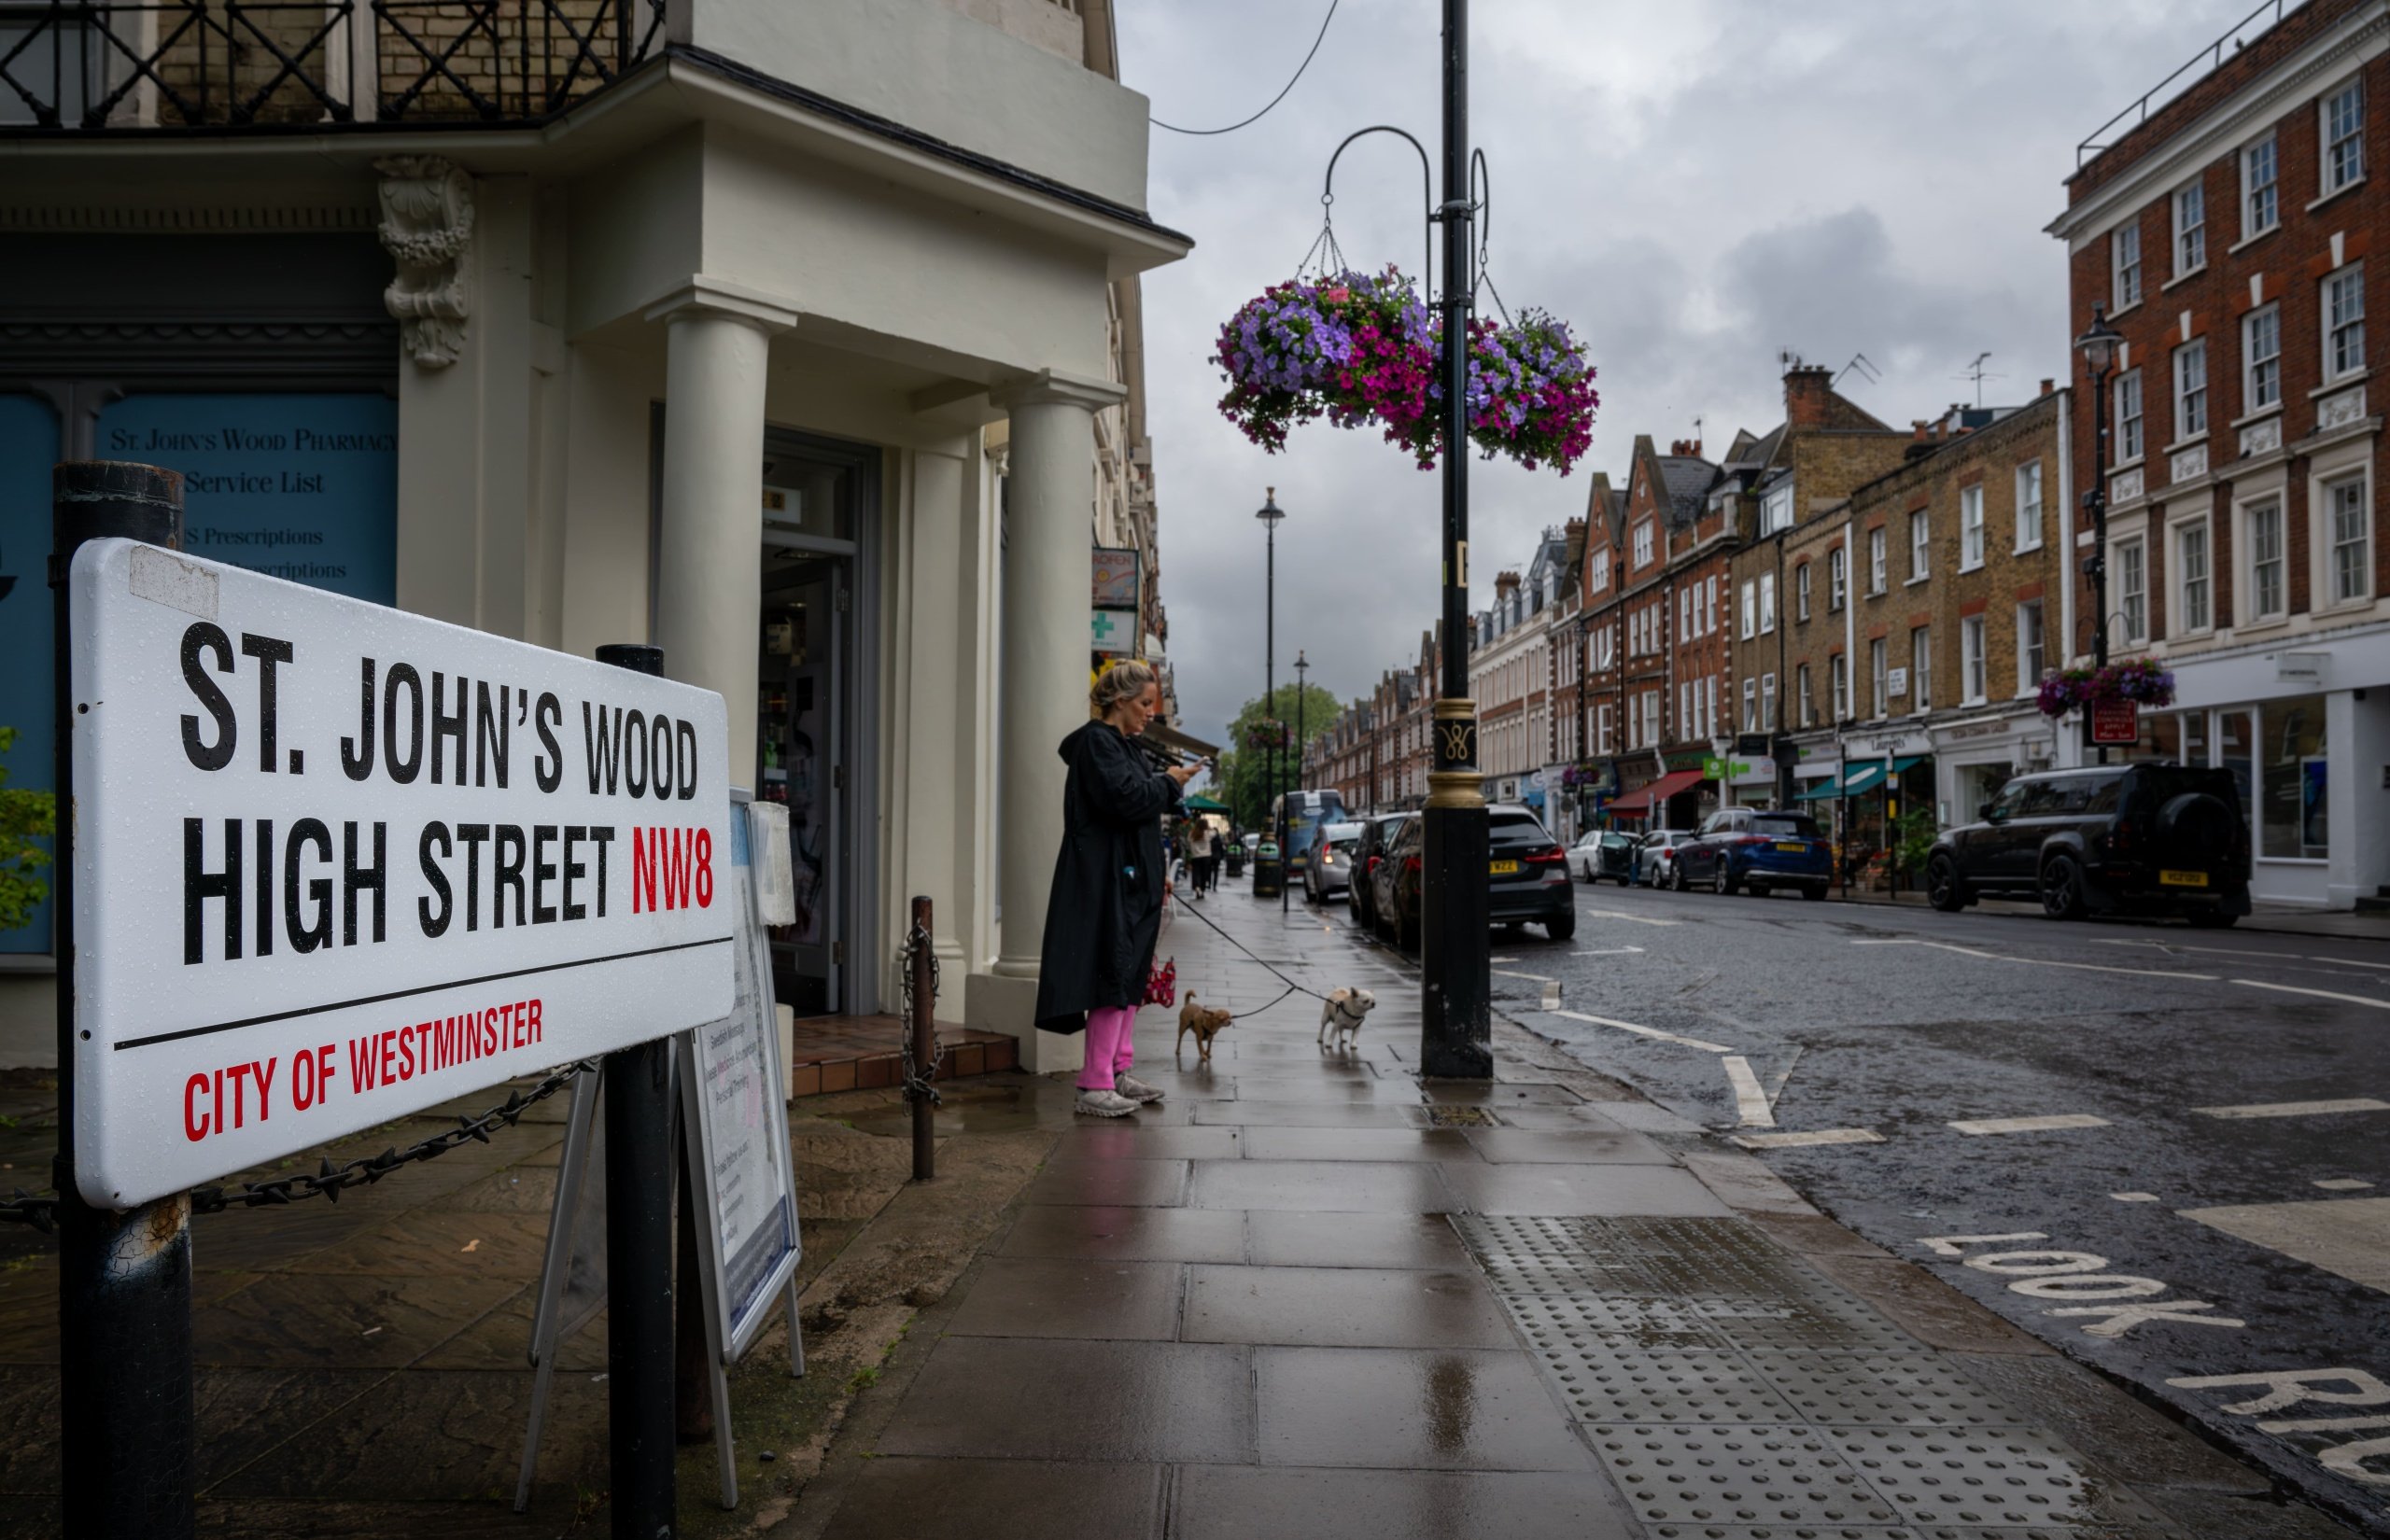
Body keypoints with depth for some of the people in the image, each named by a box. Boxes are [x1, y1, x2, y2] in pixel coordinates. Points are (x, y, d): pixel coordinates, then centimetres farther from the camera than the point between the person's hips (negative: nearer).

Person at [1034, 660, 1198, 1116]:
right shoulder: (1096, 742, -12)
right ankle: (1095, 1084, -6)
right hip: (1106, 879, -10)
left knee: (1131, 976, 12)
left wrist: (1169, 786, 8)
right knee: (1113, 975, -10)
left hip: (1131, 879, 10)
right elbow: (1125, 799, -22)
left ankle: (1118, 1072, 19)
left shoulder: (1122, 745, 18)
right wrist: (1168, 783, -9)